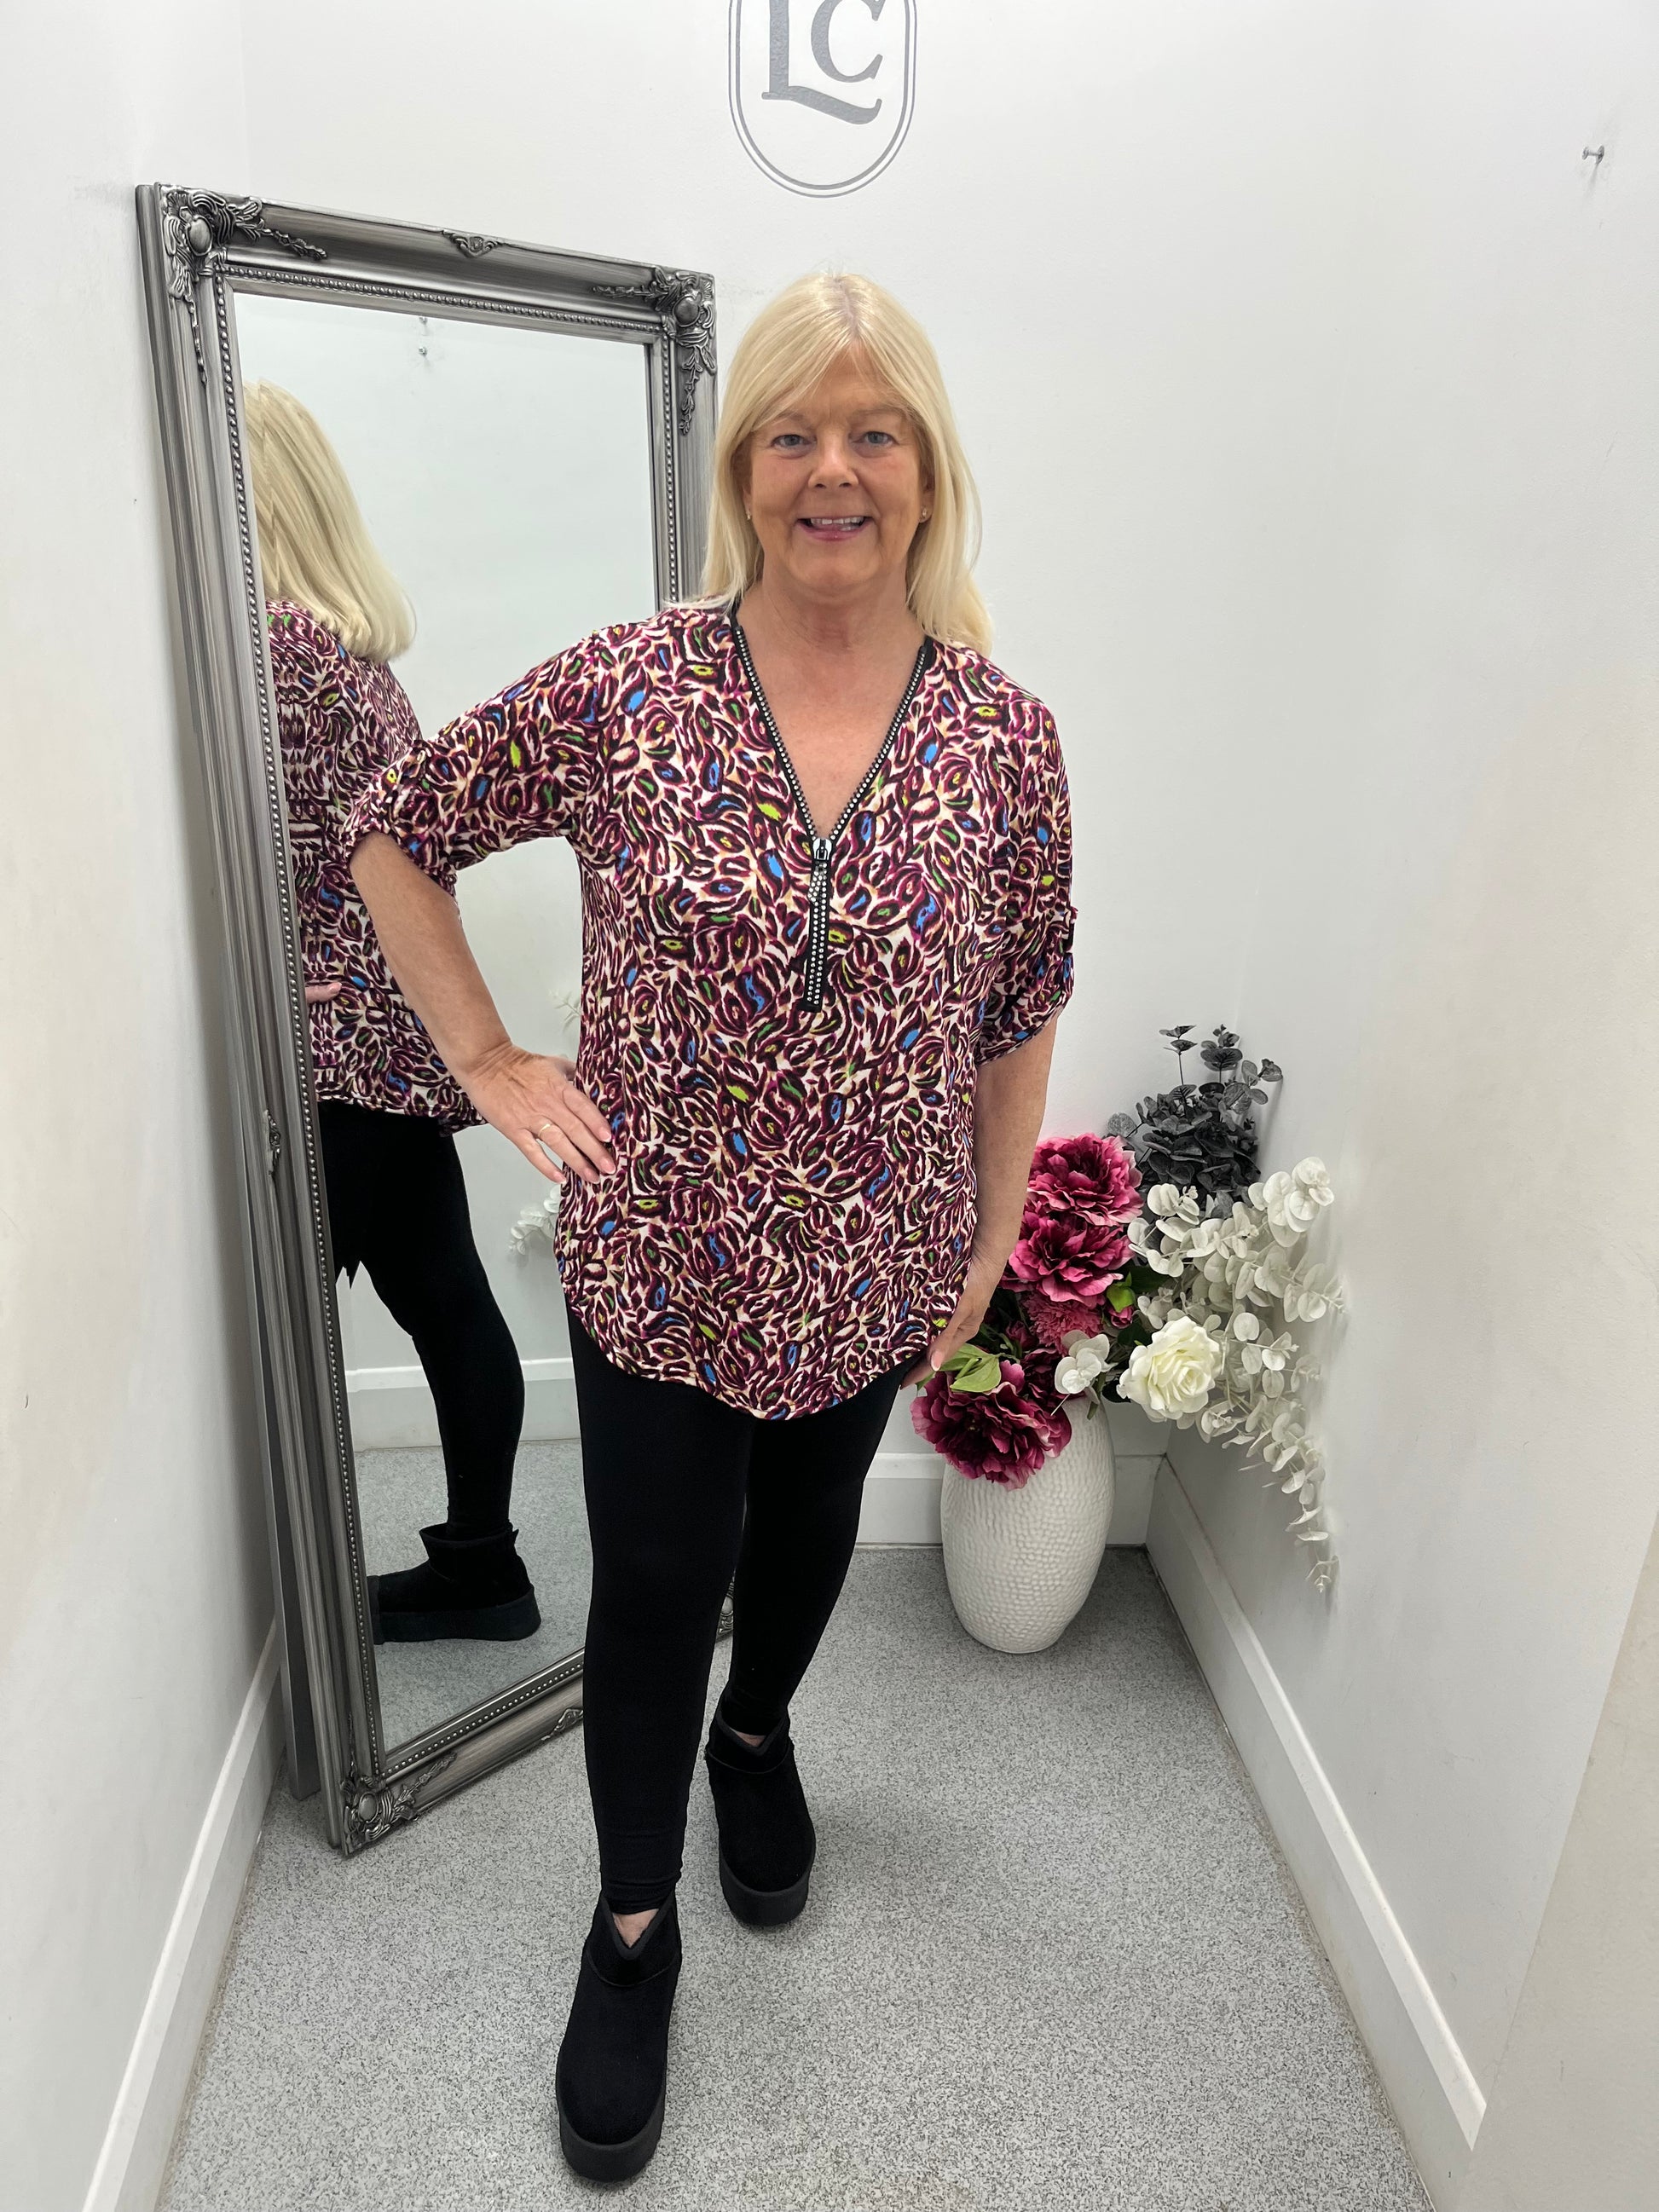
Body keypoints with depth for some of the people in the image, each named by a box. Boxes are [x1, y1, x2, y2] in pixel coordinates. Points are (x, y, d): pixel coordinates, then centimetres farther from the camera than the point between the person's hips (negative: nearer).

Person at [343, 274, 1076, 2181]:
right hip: (657, 1264, -2)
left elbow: (1019, 1013, 2)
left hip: (873, 1270, 2)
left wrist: (991, 1241, 6)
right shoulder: (620, 691, -12)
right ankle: (632, 1920, 38)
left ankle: (757, 1736, 57)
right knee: (654, 1586, 11)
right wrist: (488, 1060, -5)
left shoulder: (1006, 734, -7)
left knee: (806, 1533, 24)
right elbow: (395, 836, 1)